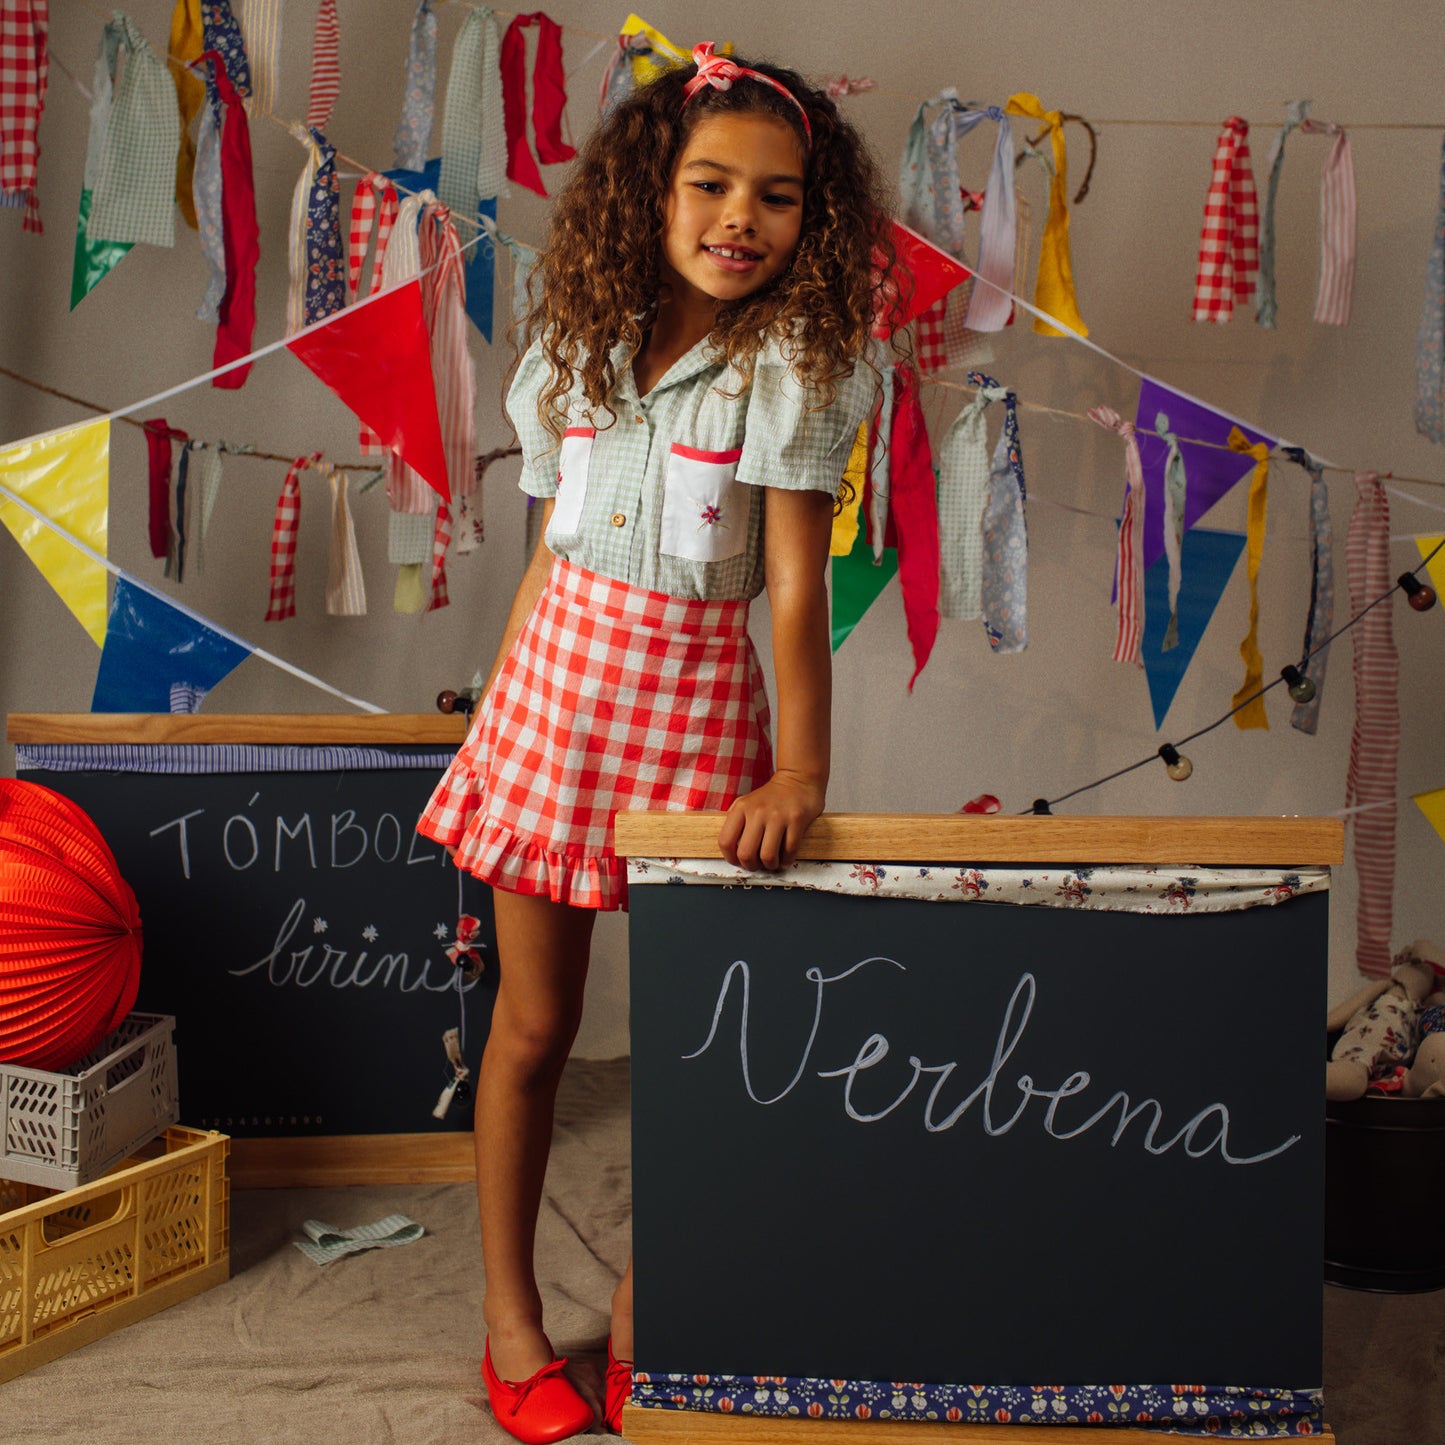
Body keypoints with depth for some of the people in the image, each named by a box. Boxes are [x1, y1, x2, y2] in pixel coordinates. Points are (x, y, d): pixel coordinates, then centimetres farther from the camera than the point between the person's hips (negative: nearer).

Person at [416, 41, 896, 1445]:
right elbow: (549, 550, 11)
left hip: (698, 705, -2)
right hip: (556, 683, 3)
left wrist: (800, 766, -24)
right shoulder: (580, 344, 5)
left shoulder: (799, 368, -6)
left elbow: (794, 584, -14)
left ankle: (643, 1301, 27)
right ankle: (510, 1314, 24)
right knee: (531, 1022, 8)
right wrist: (494, 711, 11)